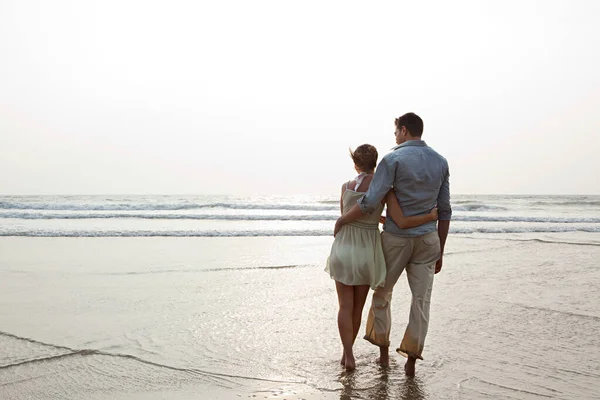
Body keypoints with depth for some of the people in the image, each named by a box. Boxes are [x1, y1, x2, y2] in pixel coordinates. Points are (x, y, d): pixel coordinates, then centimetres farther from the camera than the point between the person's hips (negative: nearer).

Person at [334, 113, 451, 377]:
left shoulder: (393, 160, -15)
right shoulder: (440, 162, 2)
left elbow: (369, 204, -22)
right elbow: (444, 211, 4)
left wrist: (342, 220, -4)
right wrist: (440, 251, 11)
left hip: (396, 239, -3)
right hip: (426, 240, 3)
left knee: (382, 292, 16)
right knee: (421, 300, 7)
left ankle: (383, 351, 23)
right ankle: (411, 360, 6)